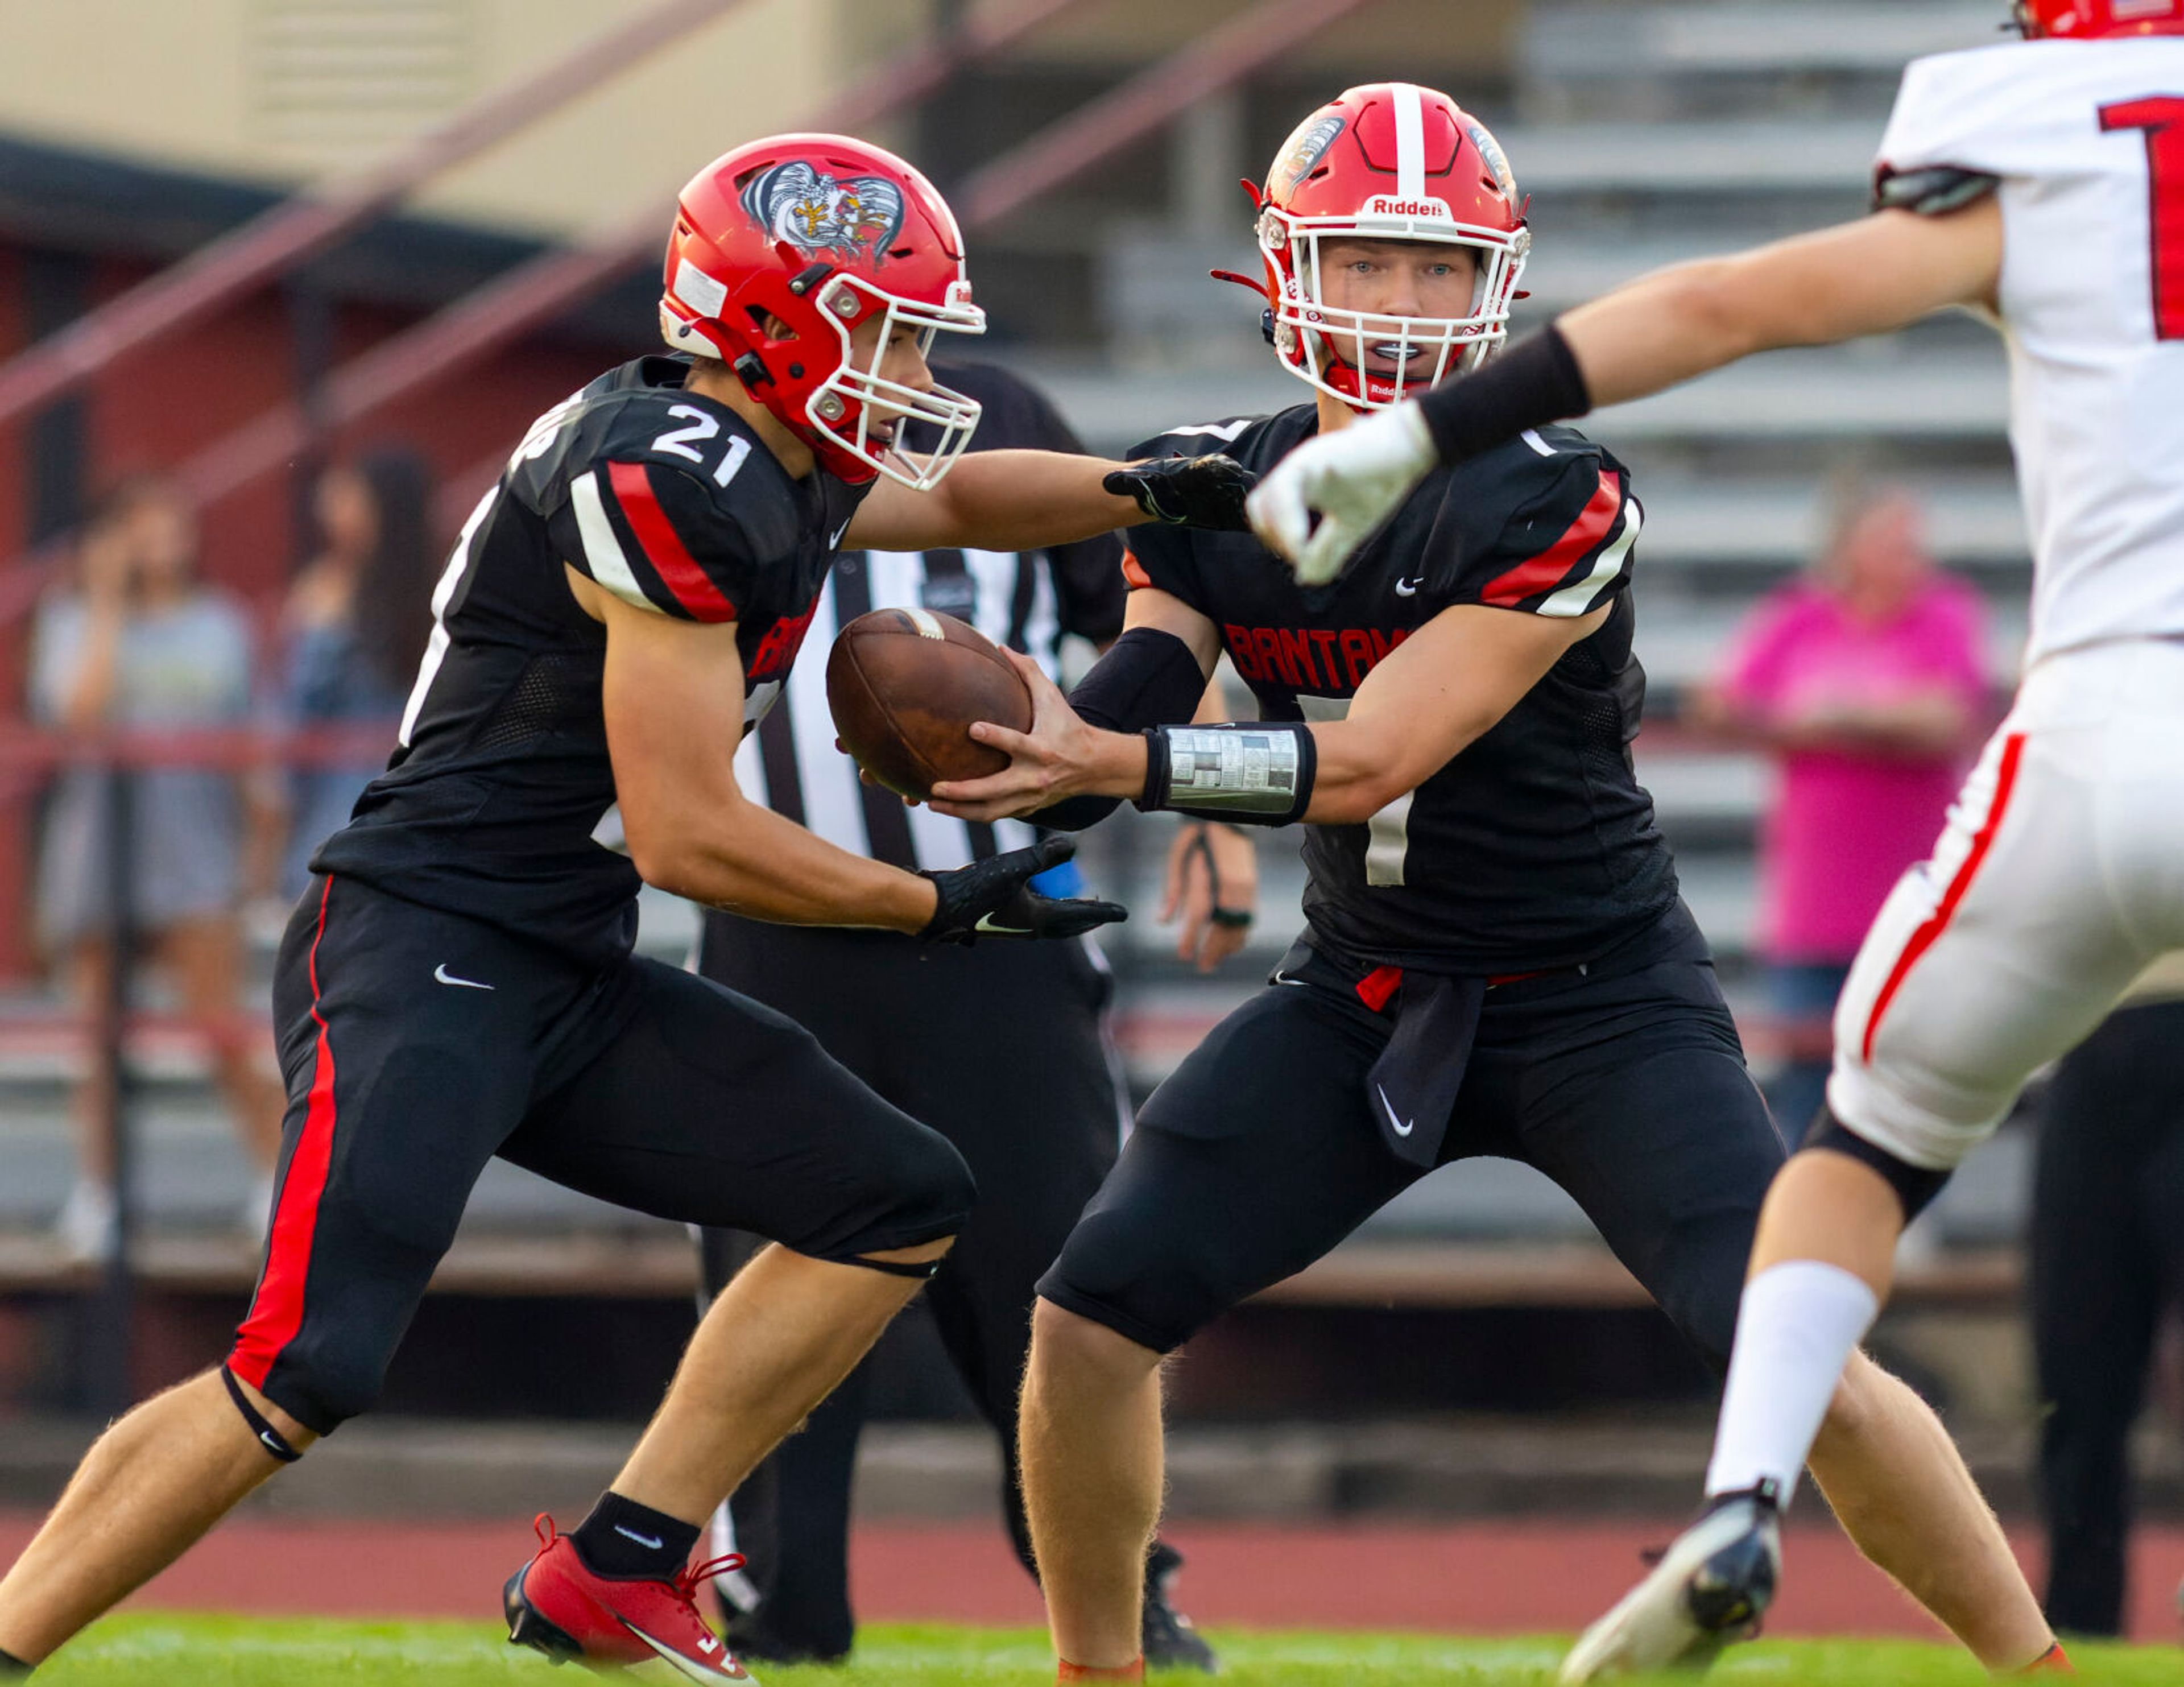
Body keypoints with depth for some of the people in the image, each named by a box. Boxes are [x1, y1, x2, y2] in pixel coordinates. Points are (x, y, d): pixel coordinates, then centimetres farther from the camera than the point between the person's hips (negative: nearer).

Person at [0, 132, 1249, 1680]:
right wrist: (941, 907, -7)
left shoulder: (767, 471, 13)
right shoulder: (672, 480, -17)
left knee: (901, 1205, 8)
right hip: (423, 956, -10)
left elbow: (956, 498, 34)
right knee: (309, 1372, -22)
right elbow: (686, 838, -17)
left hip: (567, 977, 10)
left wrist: (1152, 493, 14)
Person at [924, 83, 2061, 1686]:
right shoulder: (1213, 492, -2)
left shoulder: (1550, 501, -22)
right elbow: (1113, 732, -8)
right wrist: (1008, 735, -31)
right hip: (1363, 995, 5)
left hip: (1599, 997, -5)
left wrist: (1111, 759, -36)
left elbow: (1372, 759, -27)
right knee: (1092, 1315, -8)